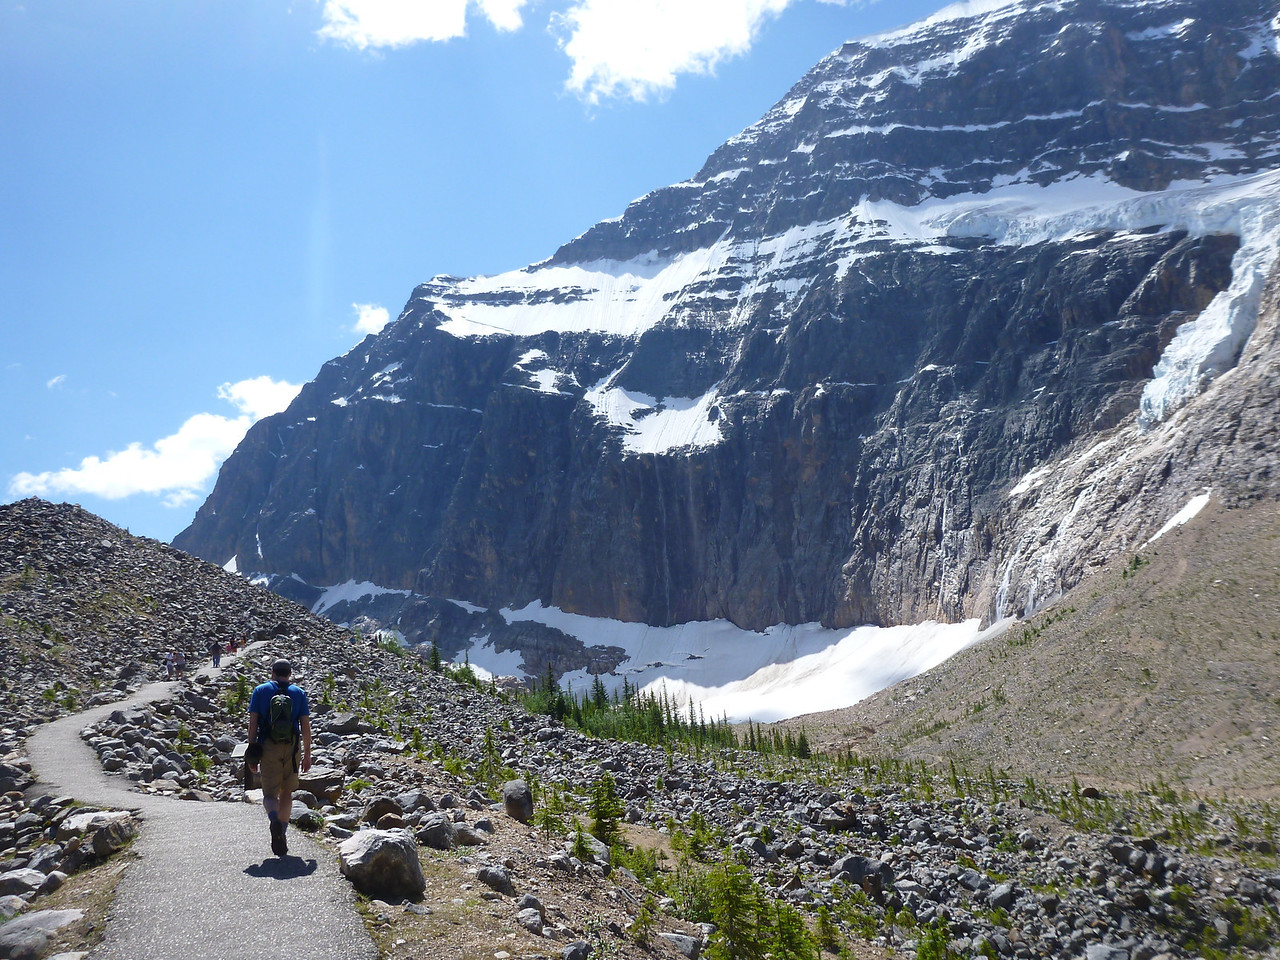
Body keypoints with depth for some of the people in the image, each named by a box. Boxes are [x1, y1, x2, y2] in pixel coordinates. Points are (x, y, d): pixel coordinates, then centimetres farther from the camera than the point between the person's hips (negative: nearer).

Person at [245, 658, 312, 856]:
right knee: (287, 792, 16)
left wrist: (252, 753, 4)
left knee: (270, 793, 1)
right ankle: (282, 832, 15)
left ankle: (275, 820, -29)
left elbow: (253, 723, 1)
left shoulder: (260, 691, 7)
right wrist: (307, 754, 9)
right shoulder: (299, 693, 9)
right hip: (291, 746, 1)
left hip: (268, 747, -1)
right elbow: (306, 726, 4)